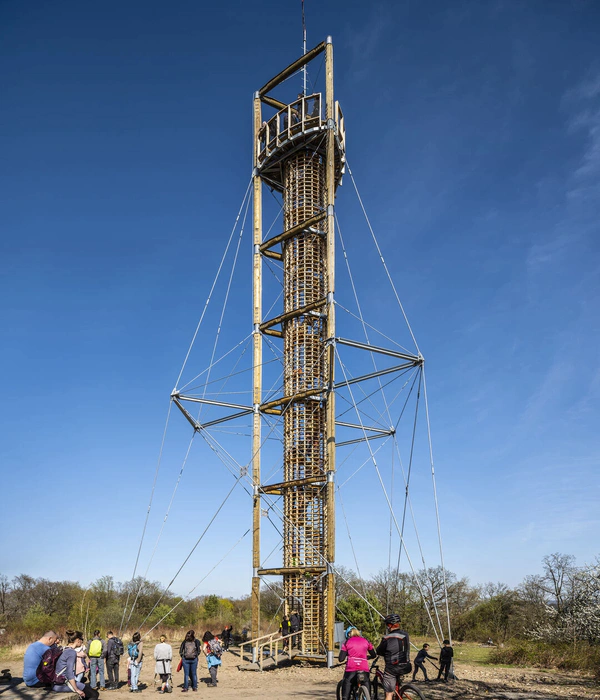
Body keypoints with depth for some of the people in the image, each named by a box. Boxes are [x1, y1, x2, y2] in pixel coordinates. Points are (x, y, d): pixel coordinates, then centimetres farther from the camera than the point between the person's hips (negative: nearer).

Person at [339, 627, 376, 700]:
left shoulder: (347, 642, 9)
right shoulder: (366, 641, 16)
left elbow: (341, 659, 4)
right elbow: (374, 655, 24)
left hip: (351, 669, -2)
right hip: (364, 669, 2)